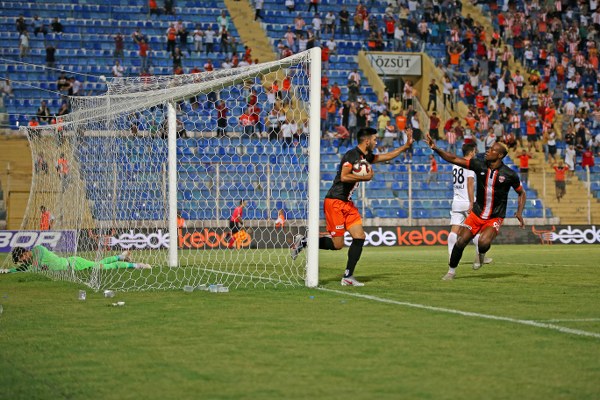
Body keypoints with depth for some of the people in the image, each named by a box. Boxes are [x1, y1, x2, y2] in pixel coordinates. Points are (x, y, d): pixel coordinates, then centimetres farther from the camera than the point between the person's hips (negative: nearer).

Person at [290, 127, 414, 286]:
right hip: (335, 203, -9)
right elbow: (344, 176, -28)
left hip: (347, 203, 9)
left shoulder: (365, 157, 13)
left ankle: (348, 277, 3)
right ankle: (303, 242, 10)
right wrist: (365, 177, -18)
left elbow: (386, 156, 28)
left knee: (359, 236, -2)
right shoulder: (352, 155, -15)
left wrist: (406, 146, 25)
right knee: (337, 244, -8)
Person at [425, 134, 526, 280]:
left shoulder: (509, 175, -11)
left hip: (495, 218, -3)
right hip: (476, 214, 3)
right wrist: (436, 149, -18)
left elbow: (522, 193, 4)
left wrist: (519, 212, -9)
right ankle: (451, 271, 16)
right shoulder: (479, 166, -6)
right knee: (460, 242, -5)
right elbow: (454, 159, -8)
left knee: (483, 243, -27)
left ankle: (481, 255, 10)